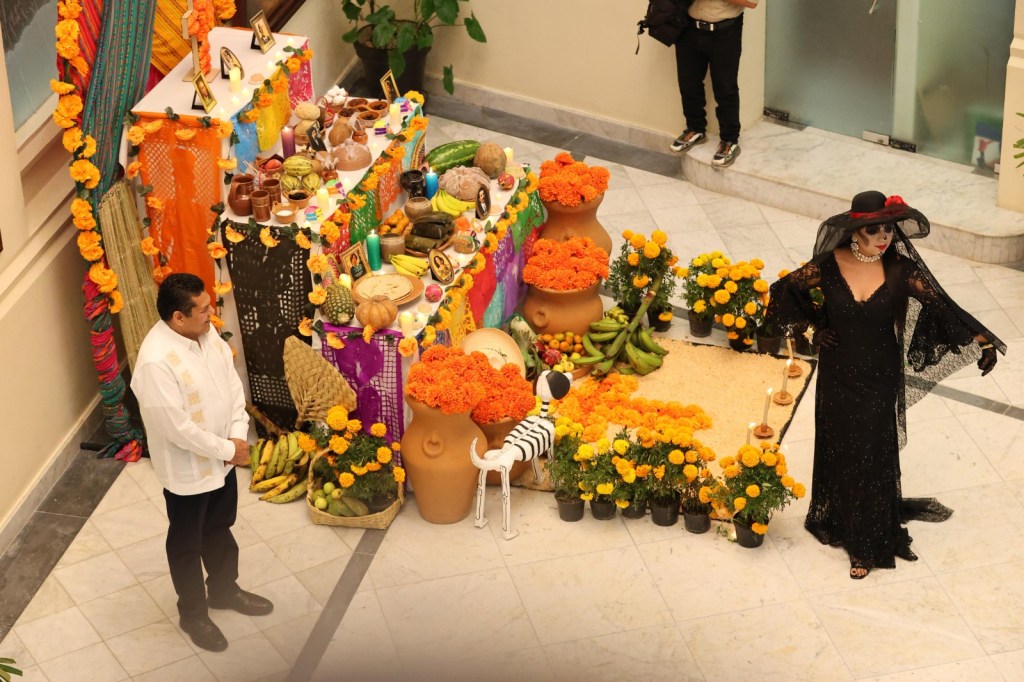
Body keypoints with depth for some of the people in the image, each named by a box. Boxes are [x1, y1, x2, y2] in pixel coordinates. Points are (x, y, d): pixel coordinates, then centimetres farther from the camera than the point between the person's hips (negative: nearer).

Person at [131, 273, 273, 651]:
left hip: (222, 457, 7)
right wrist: (227, 449, -18)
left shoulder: (206, 333, -8)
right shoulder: (156, 362, -33)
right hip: (187, 469, -7)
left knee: (220, 529, 28)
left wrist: (238, 434, -9)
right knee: (187, 543, 16)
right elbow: (177, 428, -29)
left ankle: (224, 589, 51)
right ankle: (193, 613, 36)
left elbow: (231, 381, 3)